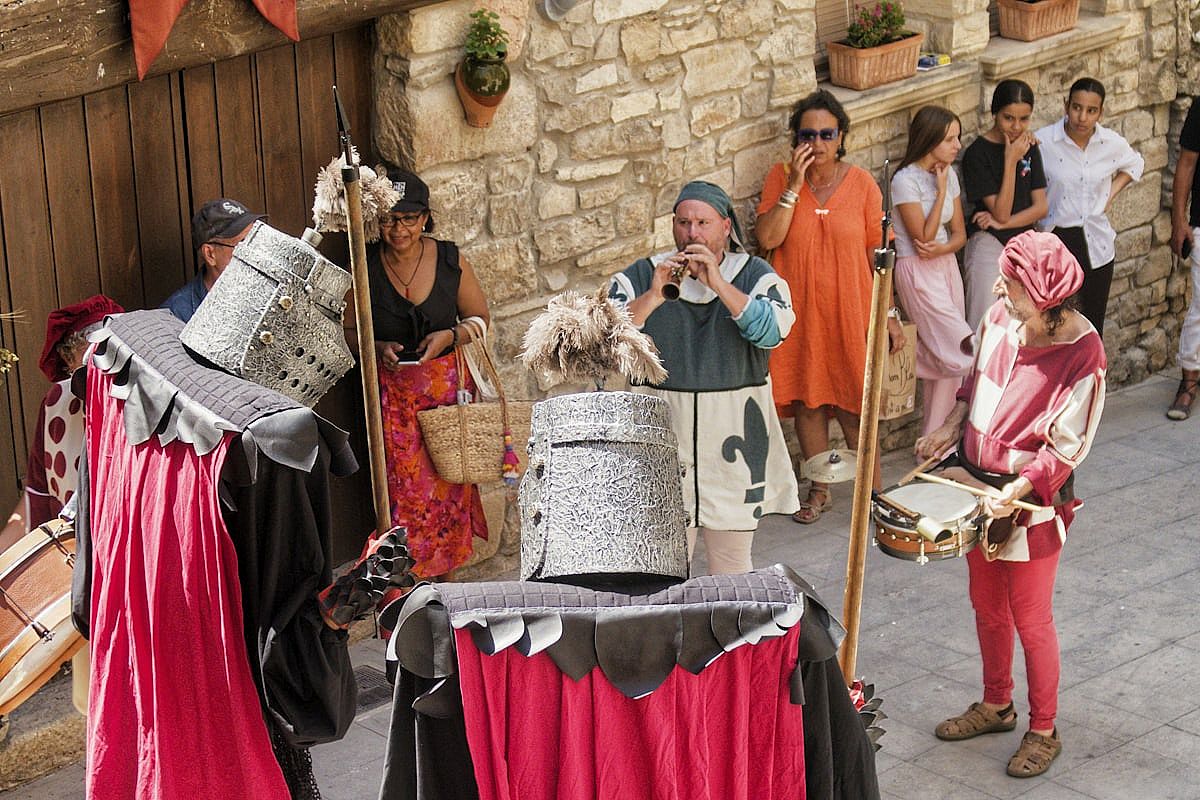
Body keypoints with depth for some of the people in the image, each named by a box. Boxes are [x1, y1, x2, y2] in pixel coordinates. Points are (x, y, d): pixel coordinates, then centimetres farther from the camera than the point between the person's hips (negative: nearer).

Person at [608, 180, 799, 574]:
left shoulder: (754, 275, 4)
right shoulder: (642, 276, 4)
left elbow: (771, 331, -15)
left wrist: (718, 284, -24)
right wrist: (652, 298, -24)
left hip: (733, 440, 1)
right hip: (663, 439, -1)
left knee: (733, 568, 9)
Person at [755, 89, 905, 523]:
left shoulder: (861, 183, -3)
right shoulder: (781, 177, -3)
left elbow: (877, 252, 0)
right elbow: (767, 238, -15)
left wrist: (890, 315, -1)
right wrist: (795, 184, -20)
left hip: (850, 312, -1)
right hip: (799, 313, 1)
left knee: (854, 407, 2)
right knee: (807, 401, 11)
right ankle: (820, 490, 28)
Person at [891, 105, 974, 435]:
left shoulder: (948, 174, 7)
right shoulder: (906, 180, -15)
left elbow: (959, 233, 8)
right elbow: (923, 237, -16)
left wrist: (940, 249, -14)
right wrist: (941, 191, -15)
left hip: (946, 267, 7)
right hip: (917, 272, -7)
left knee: (944, 359, 7)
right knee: (956, 350, -13)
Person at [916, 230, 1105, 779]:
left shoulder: (1080, 352, -24)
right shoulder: (1000, 318, -6)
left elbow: (1065, 446, -20)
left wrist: (1015, 491, -28)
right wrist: (950, 429, 0)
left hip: (1031, 500, -6)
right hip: (977, 486, 6)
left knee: (1030, 620, 7)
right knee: (987, 608, 21)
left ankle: (1043, 732, 26)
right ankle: (996, 706, 42)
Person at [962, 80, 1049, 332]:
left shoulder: (1030, 148, 4)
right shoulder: (977, 153, -14)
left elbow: (1041, 206, 0)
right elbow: (1001, 212, -18)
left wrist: (1001, 224, -14)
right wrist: (1011, 161, -22)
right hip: (989, 248, -6)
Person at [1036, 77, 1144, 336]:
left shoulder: (1113, 144, -3)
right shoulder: (1042, 142, -14)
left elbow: (1134, 164, 19)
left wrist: (1111, 193, 6)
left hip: (1097, 244, 4)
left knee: (1093, 326, 13)